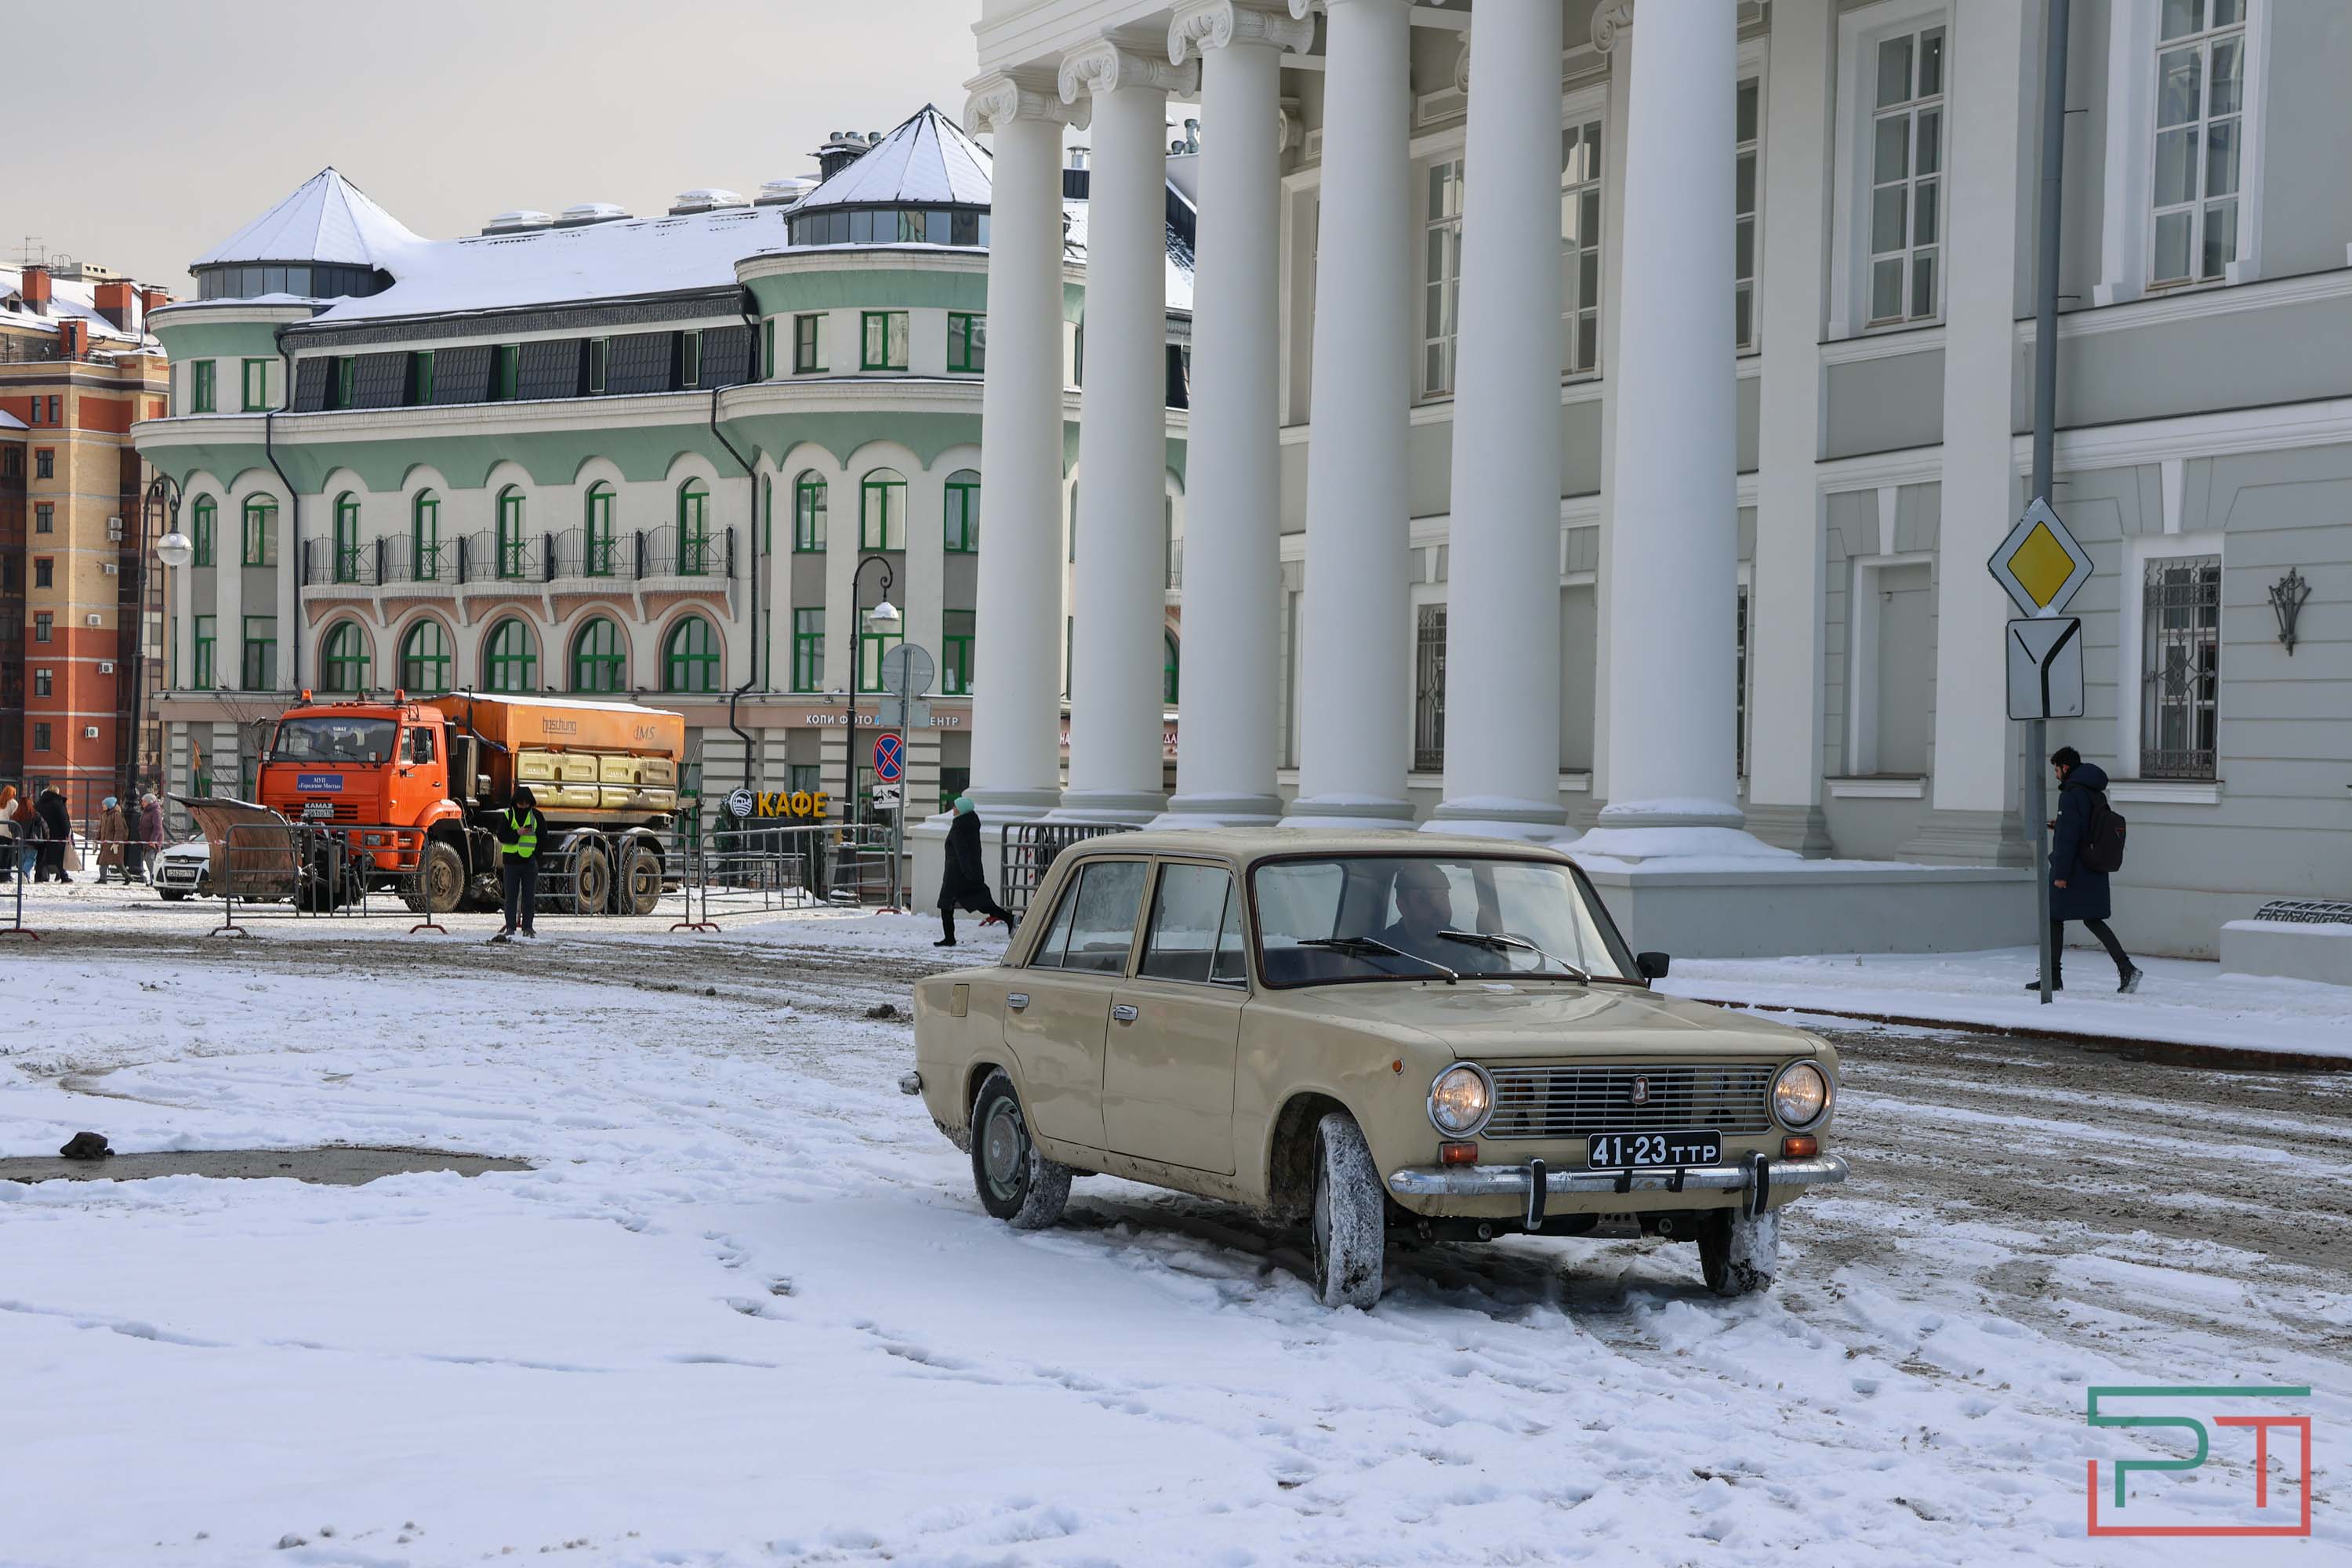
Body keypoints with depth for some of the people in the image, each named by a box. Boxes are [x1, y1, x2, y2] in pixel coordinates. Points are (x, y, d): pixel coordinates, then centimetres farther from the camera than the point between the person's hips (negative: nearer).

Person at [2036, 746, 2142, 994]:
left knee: (2054, 918, 3)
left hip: (2074, 870, -8)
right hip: (2095, 871, 8)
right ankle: (2126, 968, -2)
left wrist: (2061, 873, -19)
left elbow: (2068, 837, -19)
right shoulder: (2097, 794, 13)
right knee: (2093, 921, 11)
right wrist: (2060, 826, 20)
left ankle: (2052, 977, 5)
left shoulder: (2071, 794, -14)